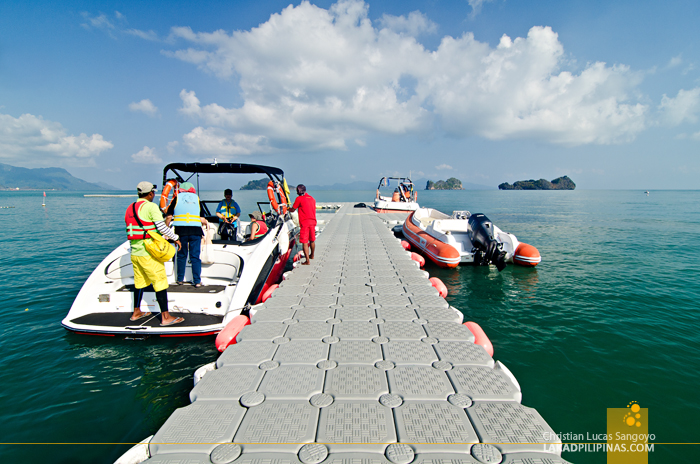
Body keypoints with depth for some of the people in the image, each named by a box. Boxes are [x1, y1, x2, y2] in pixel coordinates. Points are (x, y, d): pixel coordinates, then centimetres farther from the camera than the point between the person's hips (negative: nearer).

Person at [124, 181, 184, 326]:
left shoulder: (130, 208, 13)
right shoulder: (151, 207, -11)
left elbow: (133, 229, 16)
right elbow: (162, 227, -16)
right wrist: (175, 238, -2)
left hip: (135, 252, 8)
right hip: (149, 252, -8)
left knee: (139, 282, 19)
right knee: (160, 282, -3)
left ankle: (136, 312, 30)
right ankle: (165, 317, -1)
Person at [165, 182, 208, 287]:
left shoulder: (177, 198, 10)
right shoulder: (197, 198, 12)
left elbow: (168, 217, 4)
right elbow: (202, 219, 5)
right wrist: (205, 223, 26)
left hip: (181, 230, 0)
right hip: (195, 231, 0)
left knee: (181, 256, 14)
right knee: (195, 257, 4)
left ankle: (180, 279, 22)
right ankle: (197, 281, 4)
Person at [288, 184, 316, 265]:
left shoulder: (299, 198, -5)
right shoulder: (312, 198, 13)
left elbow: (293, 210, 0)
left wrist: (287, 209, 20)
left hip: (304, 222, -6)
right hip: (313, 221, 6)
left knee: (304, 242, -6)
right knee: (312, 240, 20)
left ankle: (307, 260, -11)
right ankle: (312, 255, 37)